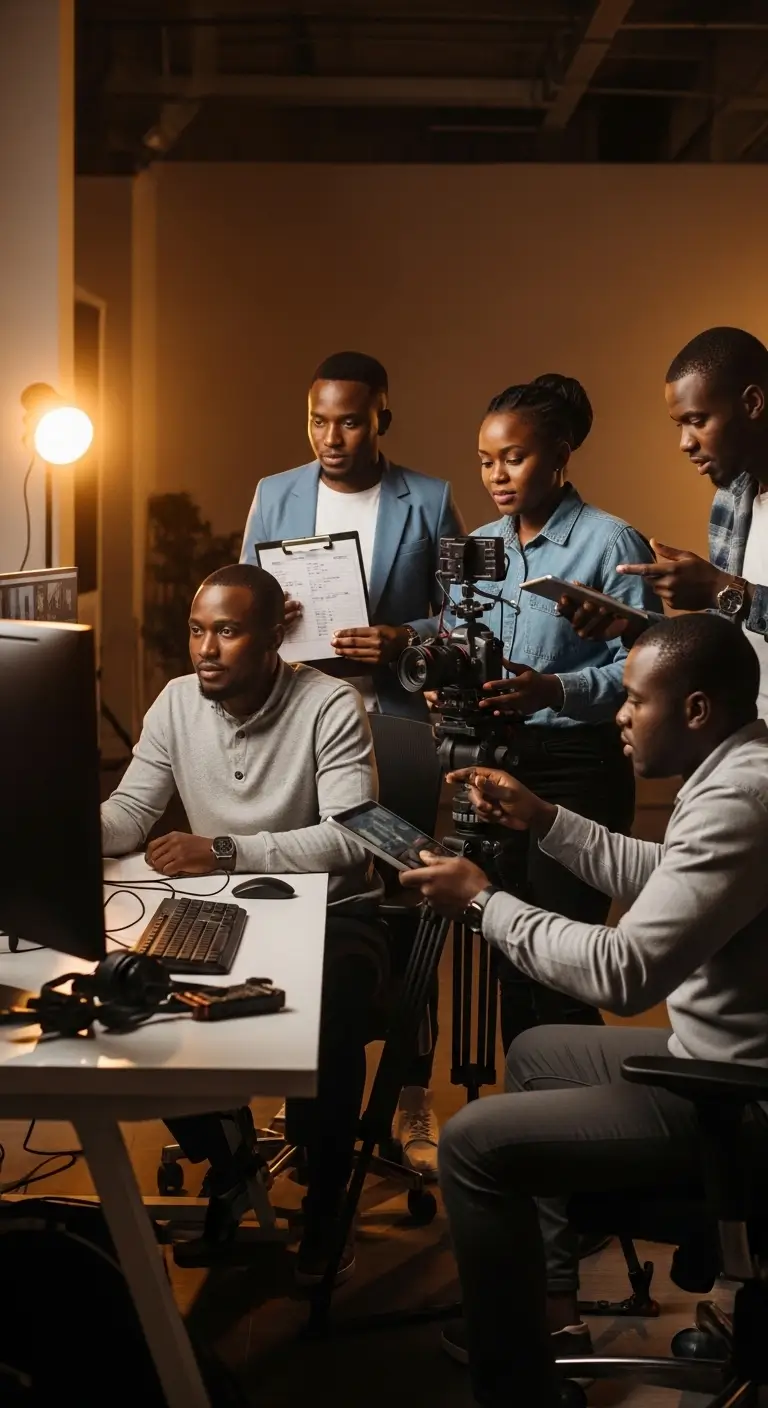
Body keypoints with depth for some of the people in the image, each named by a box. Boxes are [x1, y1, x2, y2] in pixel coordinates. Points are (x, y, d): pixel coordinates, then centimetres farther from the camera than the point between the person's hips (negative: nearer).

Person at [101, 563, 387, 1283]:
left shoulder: (331, 706, -16)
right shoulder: (175, 703, 0)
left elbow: (348, 840, -25)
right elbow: (127, 816, 0)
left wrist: (223, 850, -34)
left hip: (333, 913, -5)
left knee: (327, 1020, -33)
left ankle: (325, 1202, -6)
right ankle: (222, 1163, 9)